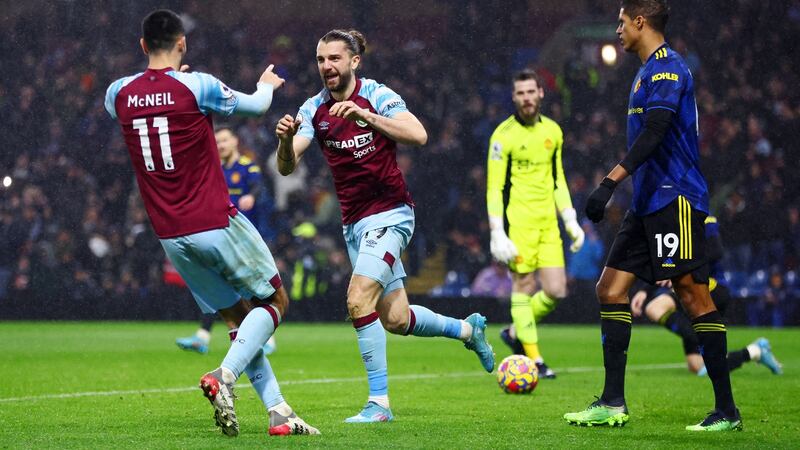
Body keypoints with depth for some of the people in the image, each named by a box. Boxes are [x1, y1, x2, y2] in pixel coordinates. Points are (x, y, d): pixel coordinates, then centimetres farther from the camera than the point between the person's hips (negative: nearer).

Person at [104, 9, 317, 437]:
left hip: (170, 236, 5)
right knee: (274, 301, 9)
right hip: (216, 224, -5)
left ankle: (277, 410, 4)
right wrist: (267, 84, 29)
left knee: (239, 318, 14)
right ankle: (224, 376, -14)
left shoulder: (119, 93, 1)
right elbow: (256, 105, 4)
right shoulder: (196, 86, -12)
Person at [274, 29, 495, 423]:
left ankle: (378, 402, -16)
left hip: (388, 214, -6)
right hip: (353, 223, 6)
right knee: (395, 320, 10)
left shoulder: (377, 96, -10)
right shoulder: (315, 109, 3)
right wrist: (285, 138, -29)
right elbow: (287, 166, -7)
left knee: (359, 299, -22)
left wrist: (364, 115, -35)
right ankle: (467, 329, 36)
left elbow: (418, 135, -26)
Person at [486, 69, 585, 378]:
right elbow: (494, 187, -8)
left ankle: (516, 333, 23)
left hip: (548, 222, 6)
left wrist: (571, 220, 14)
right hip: (518, 222, -6)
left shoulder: (552, 131, 11)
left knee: (556, 291, 0)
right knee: (524, 287, -3)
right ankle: (533, 359, 4)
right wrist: (497, 232, -15)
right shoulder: (504, 135, -6)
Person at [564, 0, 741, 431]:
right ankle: (613, 403, 6)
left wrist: (610, 182, -31)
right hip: (648, 202, 10)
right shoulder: (648, 72, 19)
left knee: (693, 294, -8)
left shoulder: (667, 67, -12)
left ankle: (726, 410, -4)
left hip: (675, 200, -10)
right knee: (611, 287, 5)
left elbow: (654, 133, -24)